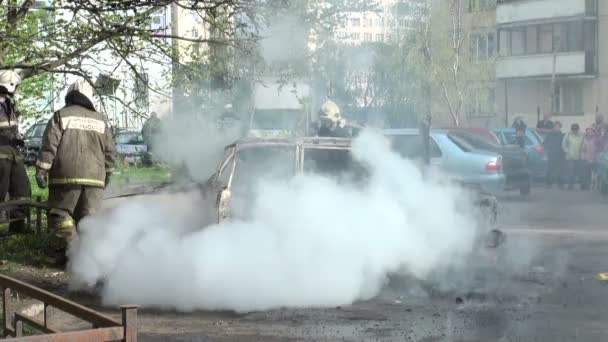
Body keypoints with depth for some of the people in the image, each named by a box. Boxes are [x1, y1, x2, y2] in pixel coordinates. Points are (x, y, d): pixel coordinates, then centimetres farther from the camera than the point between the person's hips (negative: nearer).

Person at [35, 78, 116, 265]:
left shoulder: (61, 116, 4)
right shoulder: (100, 120, 15)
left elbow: (49, 145, -5)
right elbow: (110, 151, 16)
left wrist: (41, 170, -4)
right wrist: (107, 174, 24)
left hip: (66, 176, -3)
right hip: (94, 177, 3)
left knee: (61, 213, 4)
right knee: (88, 217, 7)